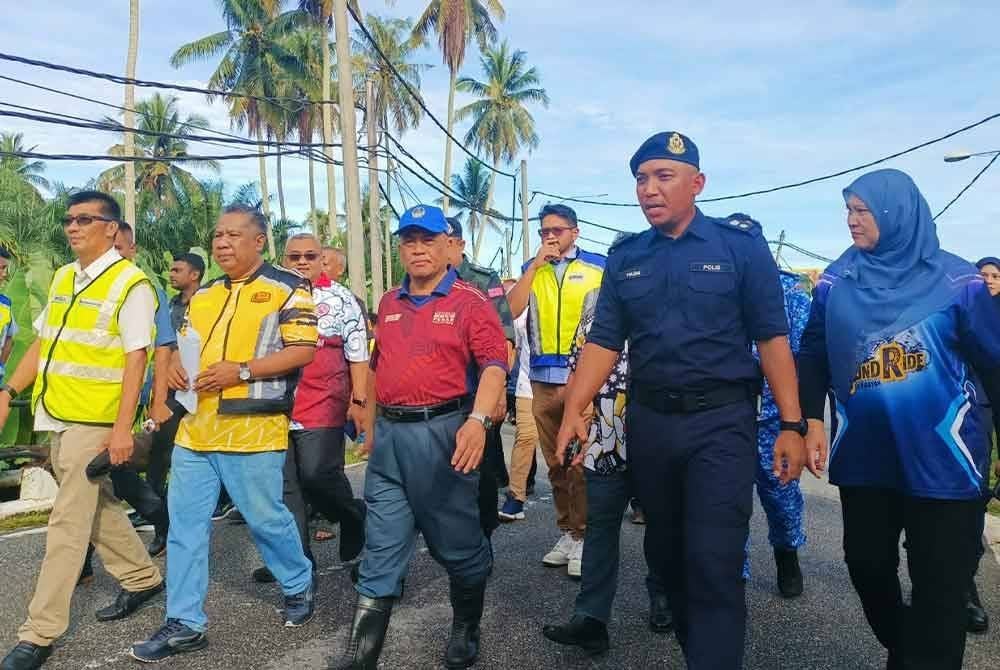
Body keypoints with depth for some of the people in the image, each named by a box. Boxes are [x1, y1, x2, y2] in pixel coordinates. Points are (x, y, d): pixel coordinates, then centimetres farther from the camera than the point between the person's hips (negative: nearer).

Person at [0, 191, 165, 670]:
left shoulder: (130, 284, -11)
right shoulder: (62, 278, 12)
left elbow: (136, 359, -16)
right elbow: (42, 342, 18)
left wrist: (122, 428, -20)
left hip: (93, 421, -8)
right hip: (57, 416, 8)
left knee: (68, 523, -3)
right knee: (96, 506, 18)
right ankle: (142, 578, 35)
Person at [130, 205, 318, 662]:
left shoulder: (286, 289, -4)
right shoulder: (204, 294, 17)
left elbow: (303, 350, -12)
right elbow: (184, 343, 24)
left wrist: (242, 370, -20)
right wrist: (176, 365, 0)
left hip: (253, 430, -6)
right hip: (195, 428, 7)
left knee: (266, 518, 4)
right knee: (185, 524, 7)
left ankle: (299, 586, 31)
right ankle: (184, 623, 17)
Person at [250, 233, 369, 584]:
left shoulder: (340, 298, 2)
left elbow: (358, 354, 1)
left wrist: (359, 400, -5)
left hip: (323, 406, -4)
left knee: (318, 474, -10)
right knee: (284, 483, 7)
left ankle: (354, 516, 21)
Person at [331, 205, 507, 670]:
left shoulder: (470, 301, -4)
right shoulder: (388, 304, 14)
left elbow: (494, 364, -13)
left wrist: (478, 420, -27)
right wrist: (371, 427, 21)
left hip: (443, 432, -5)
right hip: (389, 436, 5)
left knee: (457, 543, 10)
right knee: (381, 550, 8)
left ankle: (466, 630, 32)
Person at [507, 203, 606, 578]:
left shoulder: (598, 267, 3)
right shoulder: (532, 270, 13)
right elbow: (511, 311, -2)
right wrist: (536, 264, -6)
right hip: (543, 381, 4)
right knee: (555, 462, 10)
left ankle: (583, 536, 5)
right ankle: (568, 531, 22)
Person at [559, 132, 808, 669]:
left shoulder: (740, 243, -4)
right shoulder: (625, 258, 7)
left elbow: (771, 338, -5)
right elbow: (604, 342, 3)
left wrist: (792, 425, -9)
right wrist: (574, 410, -9)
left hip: (721, 420, -4)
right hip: (648, 420, 4)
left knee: (713, 563, -8)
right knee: (666, 555, 16)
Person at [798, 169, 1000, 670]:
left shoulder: (955, 280, -4)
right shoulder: (835, 281, 2)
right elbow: (813, 356, 6)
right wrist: (812, 419, -4)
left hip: (942, 456, -3)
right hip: (864, 456, 3)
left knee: (939, 584, 5)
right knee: (867, 564, 13)